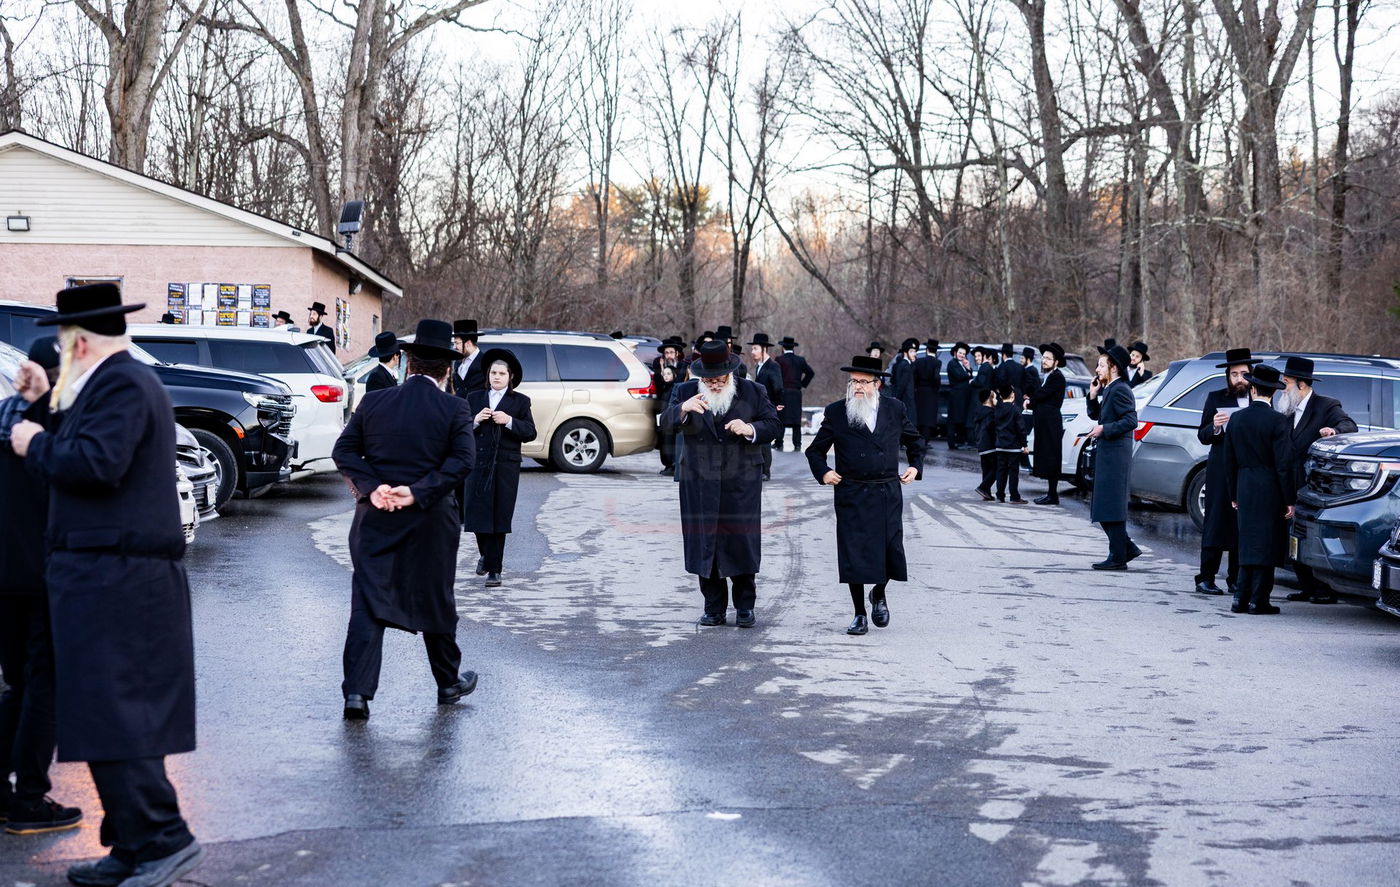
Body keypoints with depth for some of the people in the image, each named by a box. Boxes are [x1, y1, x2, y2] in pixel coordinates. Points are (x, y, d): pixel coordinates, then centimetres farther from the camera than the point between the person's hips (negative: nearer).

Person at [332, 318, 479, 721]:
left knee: (367, 604, 1)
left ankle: (357, 691, -8)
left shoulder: (373, 402, 2)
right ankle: (448, 683, 30)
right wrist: (418, 492, -17)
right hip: (431, 522, -1)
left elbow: (343, 450, -3)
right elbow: (462, 461, -15)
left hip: (376, 520, 1)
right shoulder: (454, 409, -5)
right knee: (436, 602, 14)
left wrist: (372, 487, -11)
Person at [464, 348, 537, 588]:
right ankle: (485, 554, 30)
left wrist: (509, 421, -14)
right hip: (478, 463, 2)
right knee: (478, 513, 2)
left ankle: (494, 569, 2)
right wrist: (475, 420, -11)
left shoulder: (520, 401, 7)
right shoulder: (474, 398, 12)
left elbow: (530, 433, -1)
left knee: (499, 517, -3)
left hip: (506, 466, -2)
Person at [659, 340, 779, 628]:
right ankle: (714, 609, 13)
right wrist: (683, 409, -29)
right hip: (699, 484, 1)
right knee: (704, 546, 4)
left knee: (742, 544, 1)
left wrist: (750, 429, -15)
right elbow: (666, 425, -8)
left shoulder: (753, 392, 3)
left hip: (742, 484, -1)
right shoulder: (685, 392, 3)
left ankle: (745, 606, 15)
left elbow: (772, 426, 6)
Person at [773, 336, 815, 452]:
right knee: (796, 418, 6)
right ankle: (797, 444, 3)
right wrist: (802, 384, 10)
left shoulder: (779, 359, -4)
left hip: (782, 391, -3)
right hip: (796, 393, 3)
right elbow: (811, 372, 5)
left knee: (780, 417, 1)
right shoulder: (800, 360, 7)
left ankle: (778, 443, -1)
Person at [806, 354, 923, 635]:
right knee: (854, 555, -3)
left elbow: (914, 440, 22)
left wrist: (915, 465, 9)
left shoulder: (895, 409, 6)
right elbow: (815, 450, 10)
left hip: (888, 495, 1)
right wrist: (823, 473, -5)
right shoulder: (836, 412, 1)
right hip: (852, 497, -1)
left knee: (891, 551, 0)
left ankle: (878, 594, 31)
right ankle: (859, 615, 10)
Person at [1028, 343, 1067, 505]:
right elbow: (1039, 398, 16)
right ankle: (1051, 493, 14)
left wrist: (1030, 399, 1)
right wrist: (1031, 401, -4)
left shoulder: (1057, 377, -12)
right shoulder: (1049, 376, 19)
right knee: (1046, 458, 10)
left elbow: (1041, 394, -18)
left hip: (1051, 423, -10)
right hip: (1044, 423, 10)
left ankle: (1052, 495, -5)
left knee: (1050, 458, -7)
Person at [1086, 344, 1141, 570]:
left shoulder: (1120, 390, -14)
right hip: (1107, 455, 10)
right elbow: (1095, 415, 21)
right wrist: (1093, 395, 7)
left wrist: (1104, 429, -19)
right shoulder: (1109, 389, 16)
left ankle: (1118, 557, 0)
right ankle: (1127, 548, 21)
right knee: (1104, 509, 14)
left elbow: (1131, 420, -21)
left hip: (1115, 456, -10)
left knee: (1111, 508, -5)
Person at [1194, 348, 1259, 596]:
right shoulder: (1216, 398, 6)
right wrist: (1215, 427, -15)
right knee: (1216, 522, -3)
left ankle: (1236, 579, 11)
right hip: (1221, 471, -2)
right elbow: (1202, 436, 4)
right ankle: (1206, 578, 1)